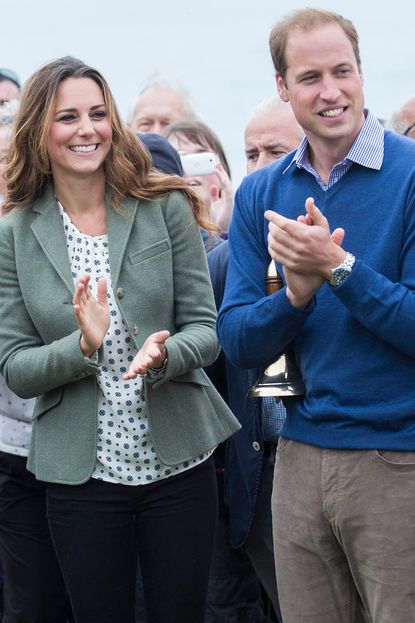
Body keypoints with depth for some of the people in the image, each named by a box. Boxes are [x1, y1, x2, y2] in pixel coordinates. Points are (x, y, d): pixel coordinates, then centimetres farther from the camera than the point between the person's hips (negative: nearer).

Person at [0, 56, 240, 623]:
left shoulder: (166, 208, -2)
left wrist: (162, 354, -24)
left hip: (179, 462, 0)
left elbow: (204, 329, -2)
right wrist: (82, 346, -22)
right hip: (80, 473, 0)